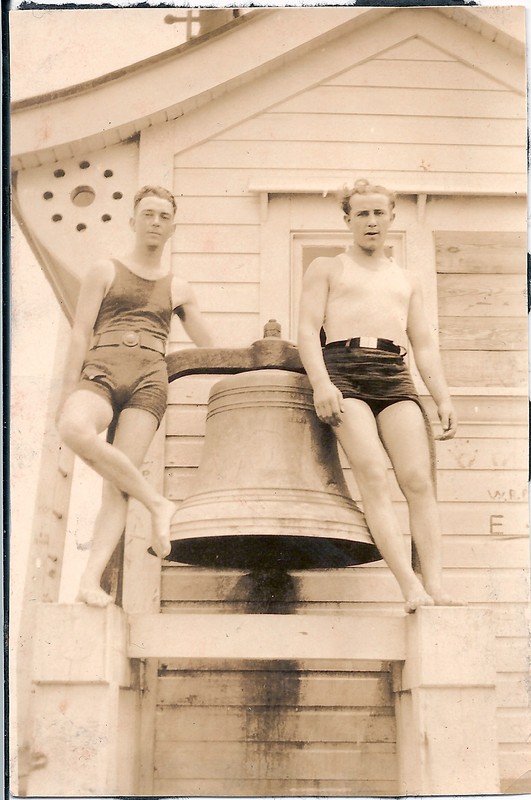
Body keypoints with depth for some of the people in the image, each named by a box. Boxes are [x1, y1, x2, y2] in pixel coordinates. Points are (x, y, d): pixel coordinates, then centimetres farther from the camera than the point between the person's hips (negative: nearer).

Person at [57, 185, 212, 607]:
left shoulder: (179, 288, 22)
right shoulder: (105, 271, 16)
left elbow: (208, 349, 27)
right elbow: (81, 332, 7)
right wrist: (69, 392, -3)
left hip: (150, 380, 1)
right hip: (101, 372, -1)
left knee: (118, 483, -16)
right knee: (74, 428, -35)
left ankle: (92, 577, -25)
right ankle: (157, 504, -23)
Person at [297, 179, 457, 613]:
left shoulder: (407, 280, 30)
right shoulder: (326, 268, 20)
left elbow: (425, 345, 22)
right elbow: (308, 329, 7)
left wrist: (444, 398, 7)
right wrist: (321, 383, -11)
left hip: (396, 376, 3)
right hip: (343, 370, -3)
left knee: (419, 479, -16)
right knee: (373, 477, -20)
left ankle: (436, 585, -23)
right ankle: (411, 587, -28)